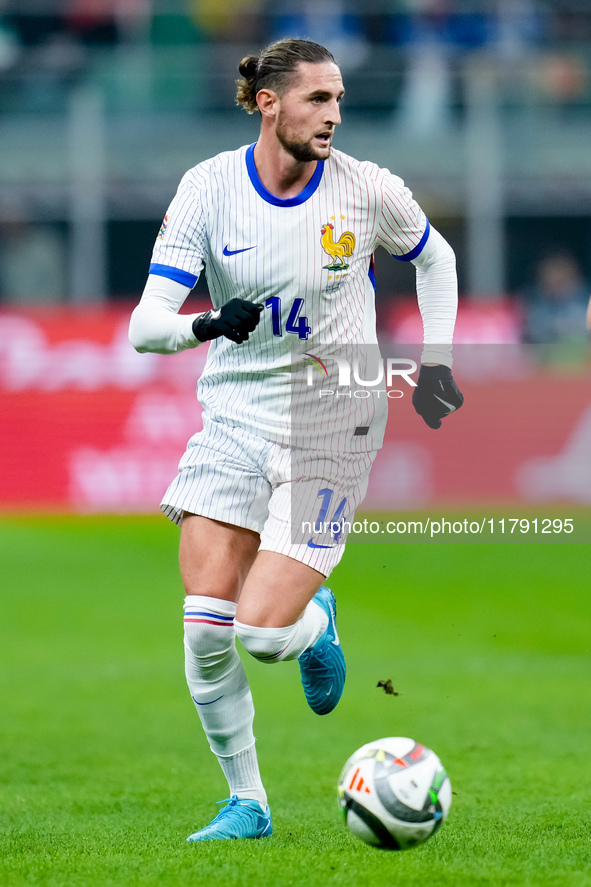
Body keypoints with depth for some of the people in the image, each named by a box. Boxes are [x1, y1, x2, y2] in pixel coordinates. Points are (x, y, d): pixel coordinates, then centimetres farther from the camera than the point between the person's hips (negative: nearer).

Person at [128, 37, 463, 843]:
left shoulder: (367, 189, -8)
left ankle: (316, 621, 23)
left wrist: (435, 363, 7)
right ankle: (246, 803, 10)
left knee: (264, 632, -16)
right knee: (205, 624, -9)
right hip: (235, 417, 2)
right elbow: (146, 324, -13)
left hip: (331, 428, -2)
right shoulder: (209, 187, -7)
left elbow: (435, 258, 15)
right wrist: (207, 324, -33)